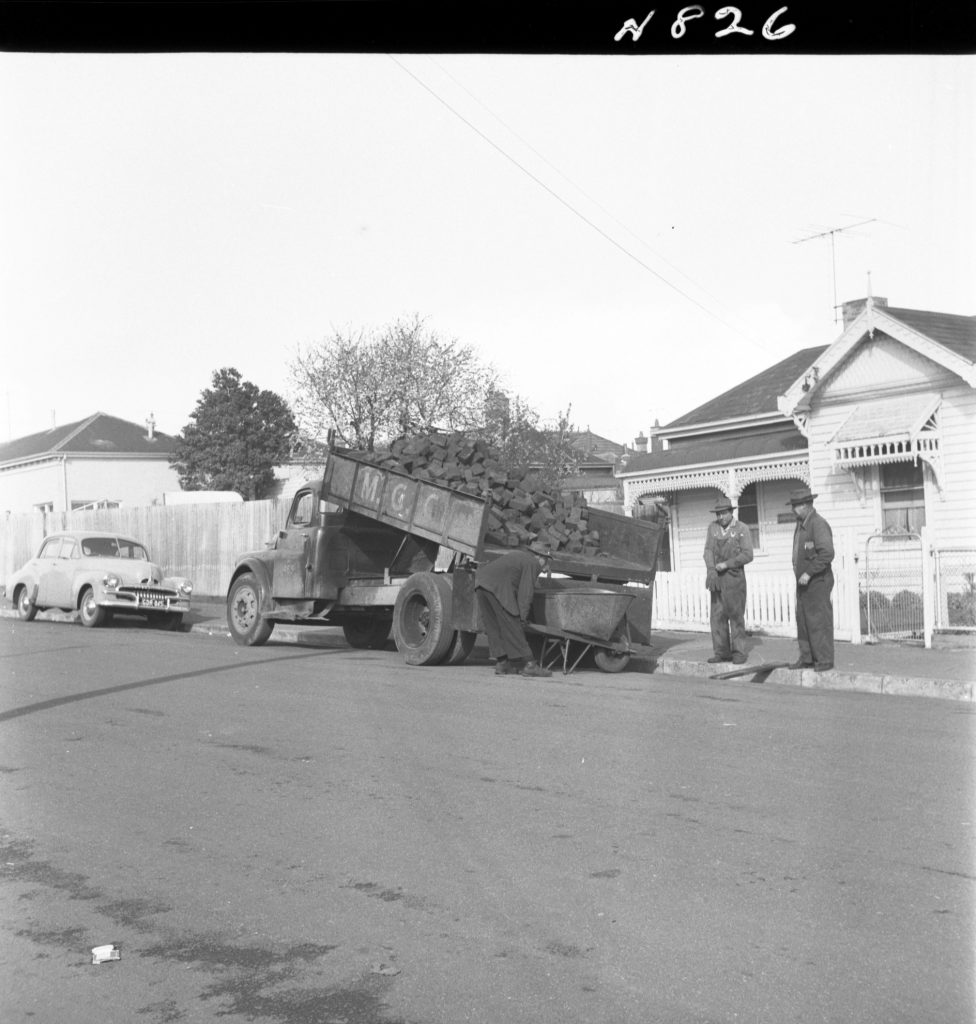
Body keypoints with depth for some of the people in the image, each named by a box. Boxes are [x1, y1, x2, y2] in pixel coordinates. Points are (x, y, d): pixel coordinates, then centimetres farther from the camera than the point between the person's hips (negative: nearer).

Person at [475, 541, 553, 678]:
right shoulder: (532, 563, 4)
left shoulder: (517, 555, 30)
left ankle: (502, 663, 11)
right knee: (511, 626, -5)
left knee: (493, 626, 10)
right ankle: (527, 664, -1)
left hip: (481, 582, 9)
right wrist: (523, 615, 1)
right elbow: (526, 591, -3)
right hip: (498, 586, -9)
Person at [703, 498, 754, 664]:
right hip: (717, 578, 4)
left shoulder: (742, 529, -5)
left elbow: (748, 555, -10)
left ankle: (738, 652, 3)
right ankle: (721, 652, 7)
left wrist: (726, 564, -16)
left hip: (735, 577, -4)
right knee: (717, 615, 2)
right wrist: (711, 570, -14)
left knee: (736, 615, -3)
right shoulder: (712, 527, 7)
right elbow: (708, 551, 2)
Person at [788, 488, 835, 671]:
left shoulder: (818, 524, -16)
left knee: (819, 620, -5)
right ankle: (807, 658, 14)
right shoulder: (801, 524, 13)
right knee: (803, 620, 9)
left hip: (817, 581, -9)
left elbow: (827, 554, -24)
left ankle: (824, 660, 0)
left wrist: (808, 573, -23)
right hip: (803, 581, 9)